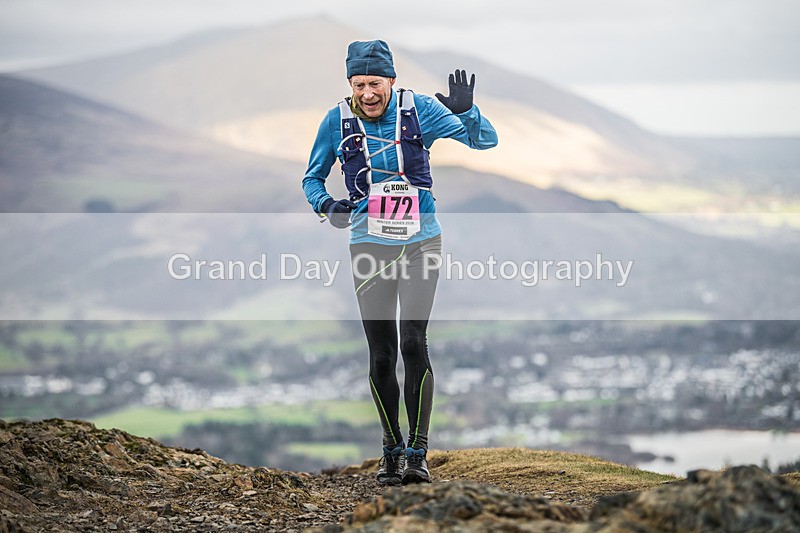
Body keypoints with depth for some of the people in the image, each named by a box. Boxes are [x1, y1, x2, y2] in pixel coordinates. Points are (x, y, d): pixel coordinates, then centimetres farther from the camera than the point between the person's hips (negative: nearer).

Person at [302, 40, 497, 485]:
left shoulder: (418, 109, -6)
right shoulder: (337, 121, -2)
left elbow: (485, 140, -5)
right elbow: (312, 178, 11)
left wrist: (466, 111, -25)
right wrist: (326, 205, -11)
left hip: (421, 243, -1)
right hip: (370, 247, 1)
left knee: (414, 343, -14)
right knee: (381, 355, 2)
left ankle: (418, 453, -9)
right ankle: (392, 450, 18)